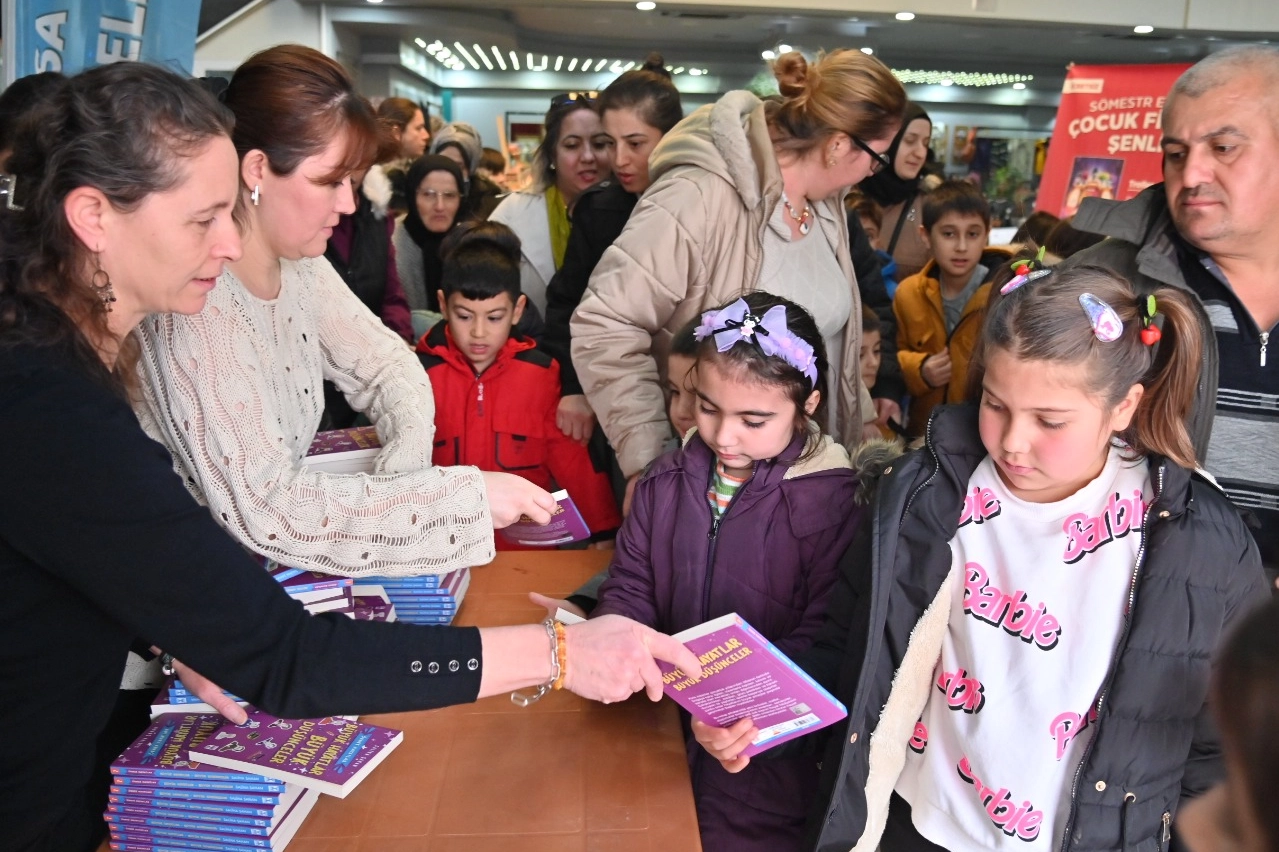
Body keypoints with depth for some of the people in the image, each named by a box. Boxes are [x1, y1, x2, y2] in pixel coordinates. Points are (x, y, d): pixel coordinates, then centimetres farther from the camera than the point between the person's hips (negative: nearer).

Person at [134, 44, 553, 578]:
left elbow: (387, 364, 6)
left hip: (276, 564, 6)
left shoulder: (298, 265, -4)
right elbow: (265, 513, -29)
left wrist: (403, 479, -14)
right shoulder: (195, 301, -26)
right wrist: (465, 495, -28)